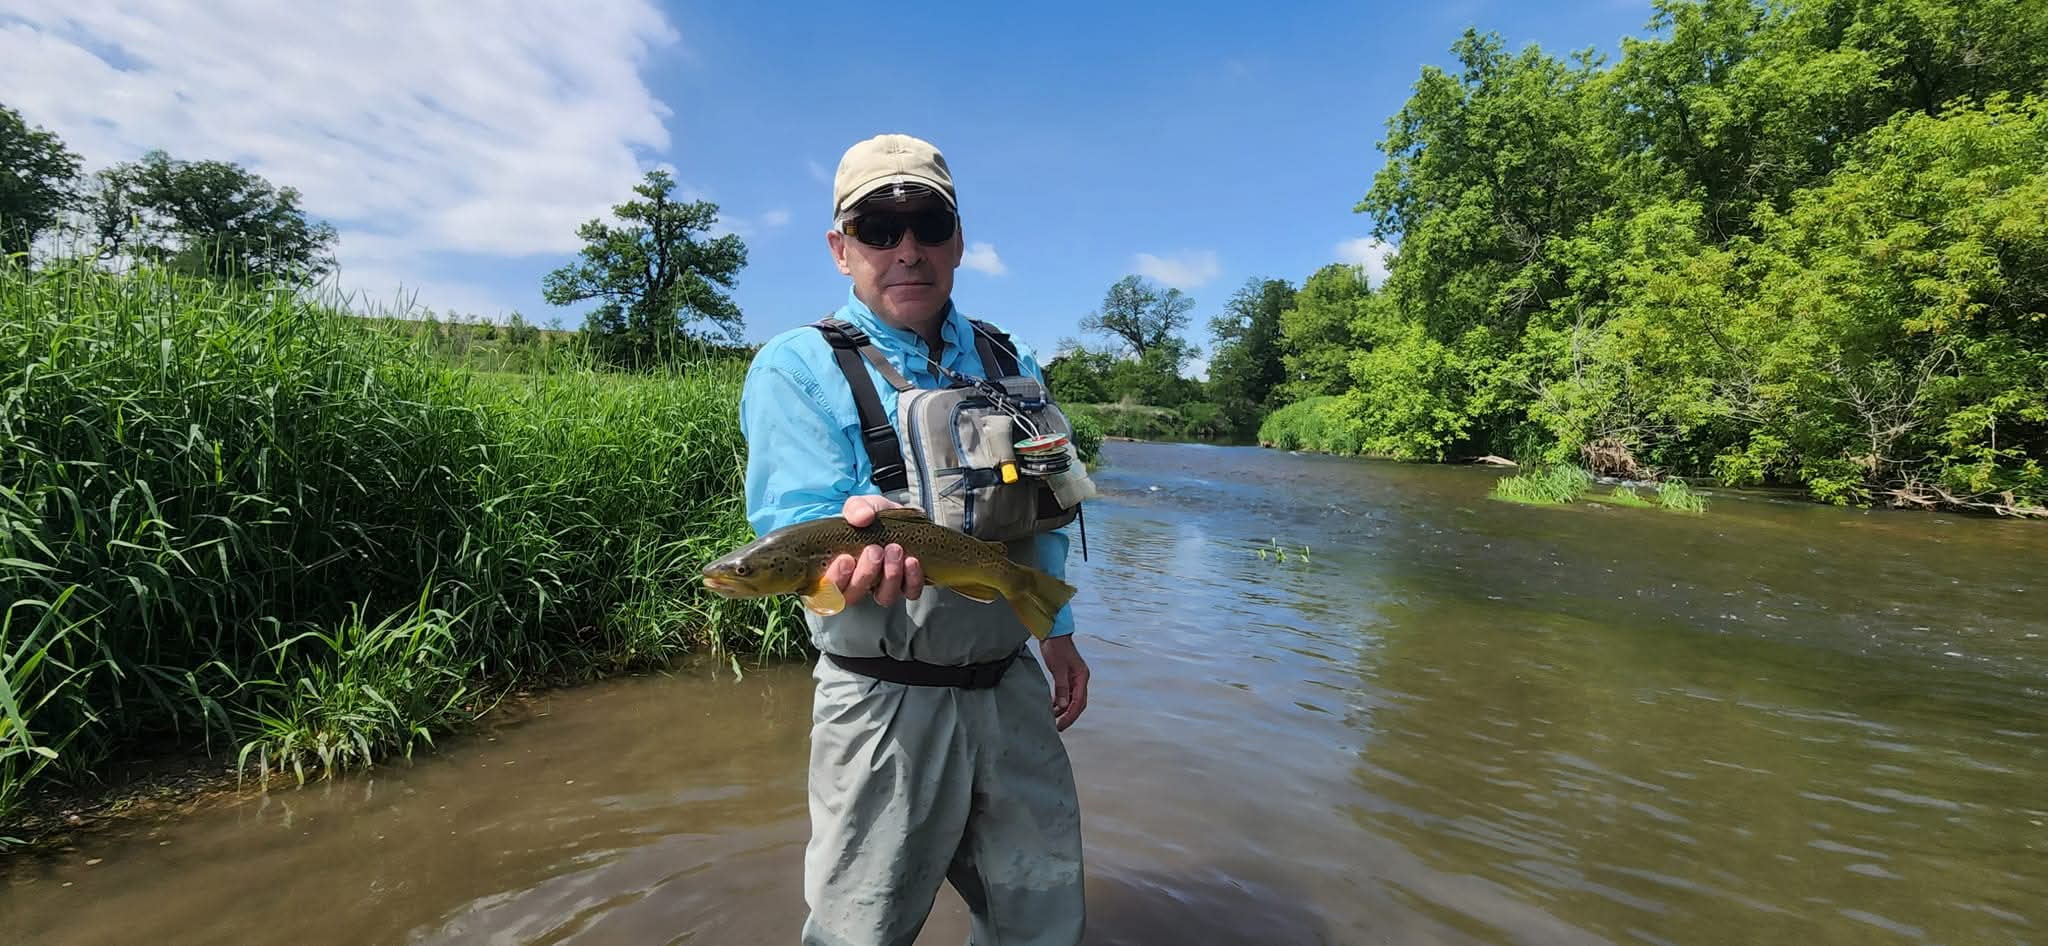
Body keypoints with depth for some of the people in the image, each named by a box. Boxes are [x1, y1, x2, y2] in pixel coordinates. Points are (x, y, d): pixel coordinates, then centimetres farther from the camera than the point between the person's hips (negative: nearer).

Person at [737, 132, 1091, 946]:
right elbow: (797, 517, -20)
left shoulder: (1009, 363, 7)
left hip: (1011, 685, 5)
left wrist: (1058, 631, 14)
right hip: (885, 698, -4)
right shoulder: (798, 367, -9)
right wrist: (852, 539, -42)